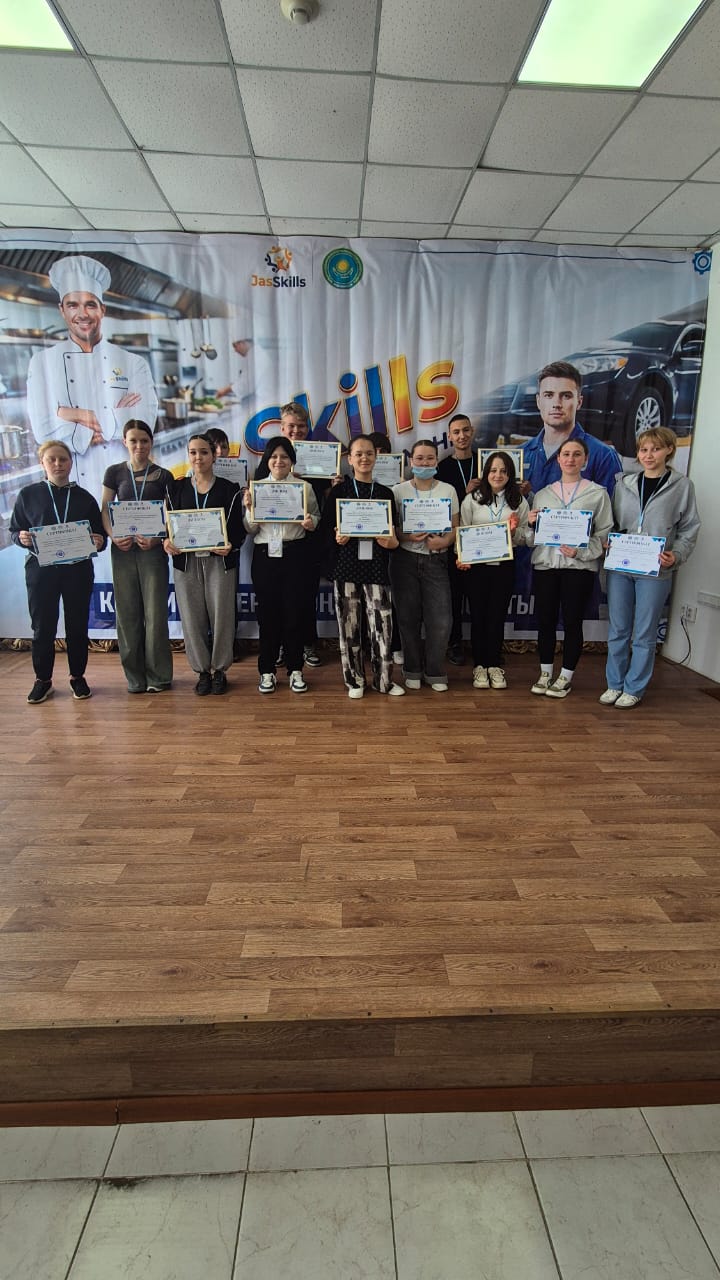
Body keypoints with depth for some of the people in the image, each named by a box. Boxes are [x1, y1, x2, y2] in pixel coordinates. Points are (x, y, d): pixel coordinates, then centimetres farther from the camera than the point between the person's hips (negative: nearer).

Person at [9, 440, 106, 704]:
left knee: (77, 626, 7)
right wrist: (21, 538, -15)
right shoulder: (28, 494, 4)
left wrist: (99, 541, -14)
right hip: (41, 570, 0)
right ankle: (42, 680, 19)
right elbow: (13, 530, 7)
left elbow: (100, 533, 7)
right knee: (42, 627, 4)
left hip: (78, 570, 1)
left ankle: (78, 677, 21)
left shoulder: (84, 497, 7)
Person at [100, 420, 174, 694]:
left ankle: (158, 675, 9)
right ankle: (134, 676, 14)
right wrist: (113, 536, -11)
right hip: (123, 548, 2)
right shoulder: (115, 472, 8)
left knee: (155, 612, -2)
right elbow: (105, 510, 7)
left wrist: (158, 538, -16)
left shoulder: (163, 476, 5)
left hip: (153, 548, -2)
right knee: (127, 612, 4)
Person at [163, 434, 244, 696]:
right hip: (185, 561, 2)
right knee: (192, 617, 3)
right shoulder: (176, 488, 9)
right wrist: (166, 541, -10)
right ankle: (202, 671, 18)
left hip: (219, 561, -2)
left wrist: (231, 545, -19)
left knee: (221, 615, 0)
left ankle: (219, 670, 17)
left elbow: (239, 528, 1)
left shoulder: (229, 489, 3)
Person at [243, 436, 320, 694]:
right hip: (265, 555, 1)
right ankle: (267, 671, 18)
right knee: (268, 612, 5)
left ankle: (295, 670, 16)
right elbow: (250, 529, 5)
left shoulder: (304, 487, 5)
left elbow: (316, 516, 10)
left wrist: (311, 523, -12)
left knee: (294, 611, 2)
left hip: (294, 554, 0)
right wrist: (249, 508, -13)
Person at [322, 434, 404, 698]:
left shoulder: (385, 493, 12)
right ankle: (354, 680, 17)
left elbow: (393, 535, 13)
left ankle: (383, 679, 13)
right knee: (349, 624, 3)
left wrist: (390, 542, -9)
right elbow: (326, 525, 3)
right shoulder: (340, 489, 6)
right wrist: (337, 537, -17)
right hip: (347, 566, -1)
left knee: (382, 624, -3)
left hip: (376, 566, 1)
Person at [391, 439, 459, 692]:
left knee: (440, 620, -4)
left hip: (436, 561, 1)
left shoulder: (448, 490, 7)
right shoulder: (398, 490, 3)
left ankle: (435, 673, 14)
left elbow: (455, 527, 8)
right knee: (408, 618, 5)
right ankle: (413, 670, 21)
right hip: (405, 560, 0)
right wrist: (407, 537, -16)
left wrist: (445, 541, -12)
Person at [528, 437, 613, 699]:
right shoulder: (542, 494, 11)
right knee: (545, 620, 7)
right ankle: (545, 672, 21)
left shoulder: (598, 493, 3)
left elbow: (605, 532, -1)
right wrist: (530, 524, -8)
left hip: (579, 566, -2)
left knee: (572, 621, 3)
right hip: (545, 563, 3)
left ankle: (566, 677, 16)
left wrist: (581, 551, -16)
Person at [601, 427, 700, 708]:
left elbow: (689, 529, 3)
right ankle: (614, 684, 21)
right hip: (620, 567, 3)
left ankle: (635, 688, 17)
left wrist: (676, 556, -13)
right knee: (617, 630, 9)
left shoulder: (682, 486, 2)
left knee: (644, 633, 4)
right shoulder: (624, 484, 9)